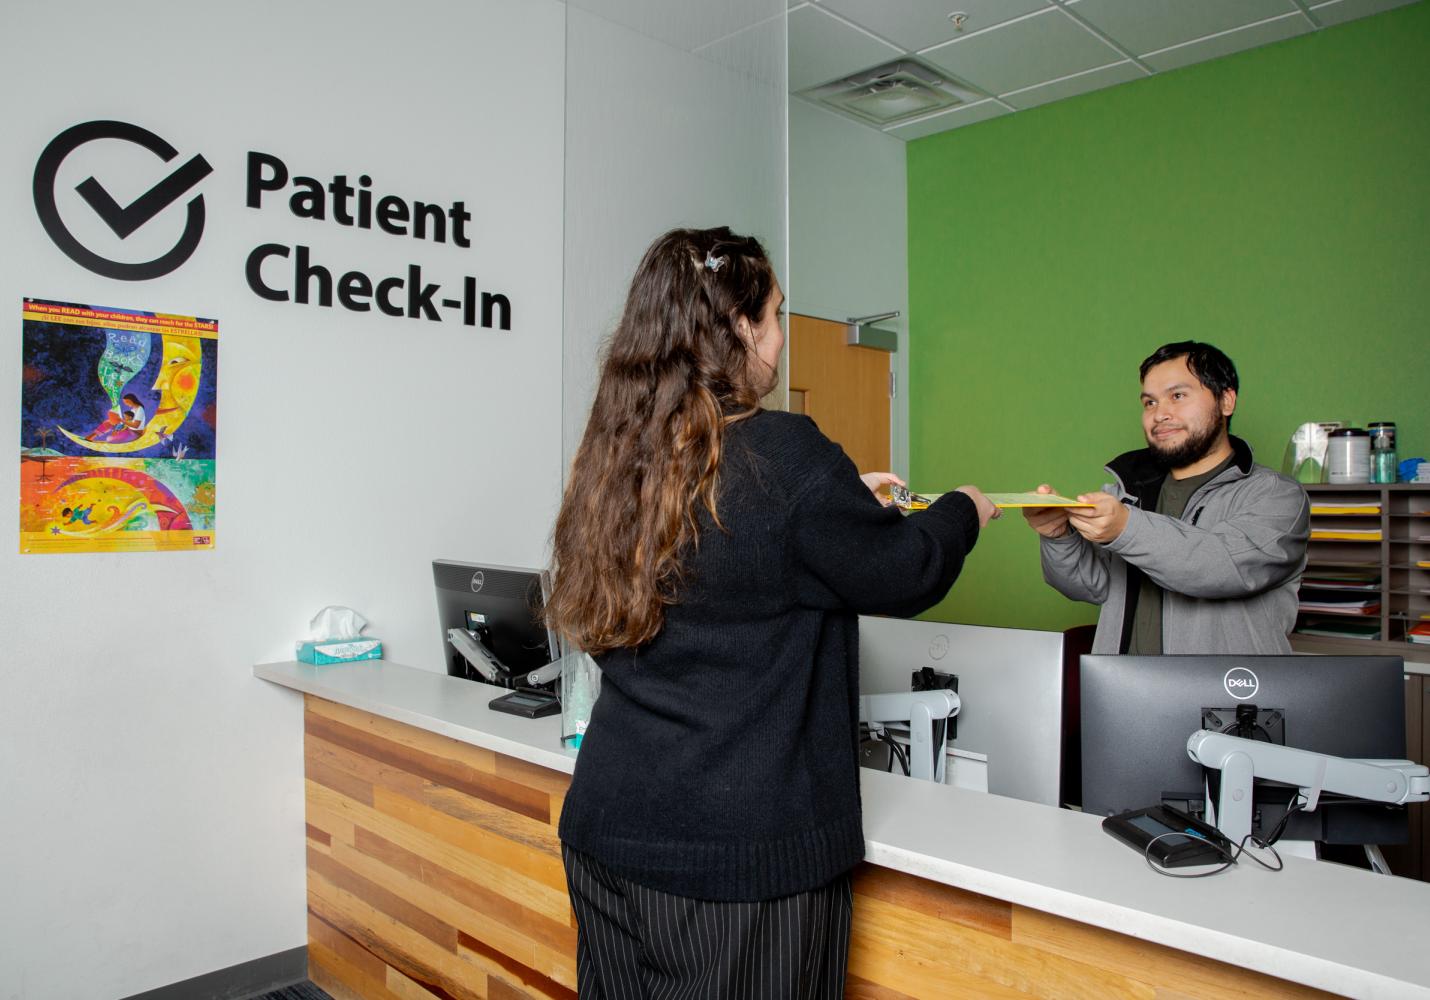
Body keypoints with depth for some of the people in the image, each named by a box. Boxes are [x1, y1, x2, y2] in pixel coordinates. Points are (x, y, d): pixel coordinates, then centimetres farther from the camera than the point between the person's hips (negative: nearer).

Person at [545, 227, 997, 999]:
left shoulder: (614, 457, 2)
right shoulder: (782, 453, -18)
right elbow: (903, 574, -5)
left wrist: (848, 501, 22)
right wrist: (962, 511, 15)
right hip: (744, 850, -6)